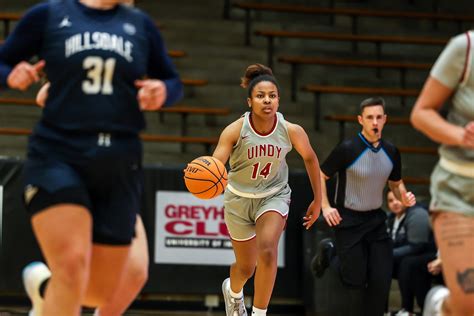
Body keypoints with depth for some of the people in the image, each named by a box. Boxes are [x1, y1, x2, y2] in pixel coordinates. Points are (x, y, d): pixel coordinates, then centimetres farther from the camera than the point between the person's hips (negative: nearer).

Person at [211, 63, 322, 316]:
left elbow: (310, 158, 1)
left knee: (267, 250, -28)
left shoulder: (291, 131, -18)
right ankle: (233, 291, 52)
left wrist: (317, 200, 8)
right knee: (246, 266, 14)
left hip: (274, 195, 0)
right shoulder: (235, 131, -23)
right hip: (239, 198, 0)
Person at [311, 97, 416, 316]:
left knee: (381, 280, -3)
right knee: (355, 280, 2)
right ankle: (328, 252, 30)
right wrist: (325, 207, -12)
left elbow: (395, 183, 15)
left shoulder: (391, 152, -1)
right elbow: (320, 175, -5)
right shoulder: (347, 149, -17)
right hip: (348, 220, -4)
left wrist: (404, 197, -6)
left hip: (376, 220, 4)